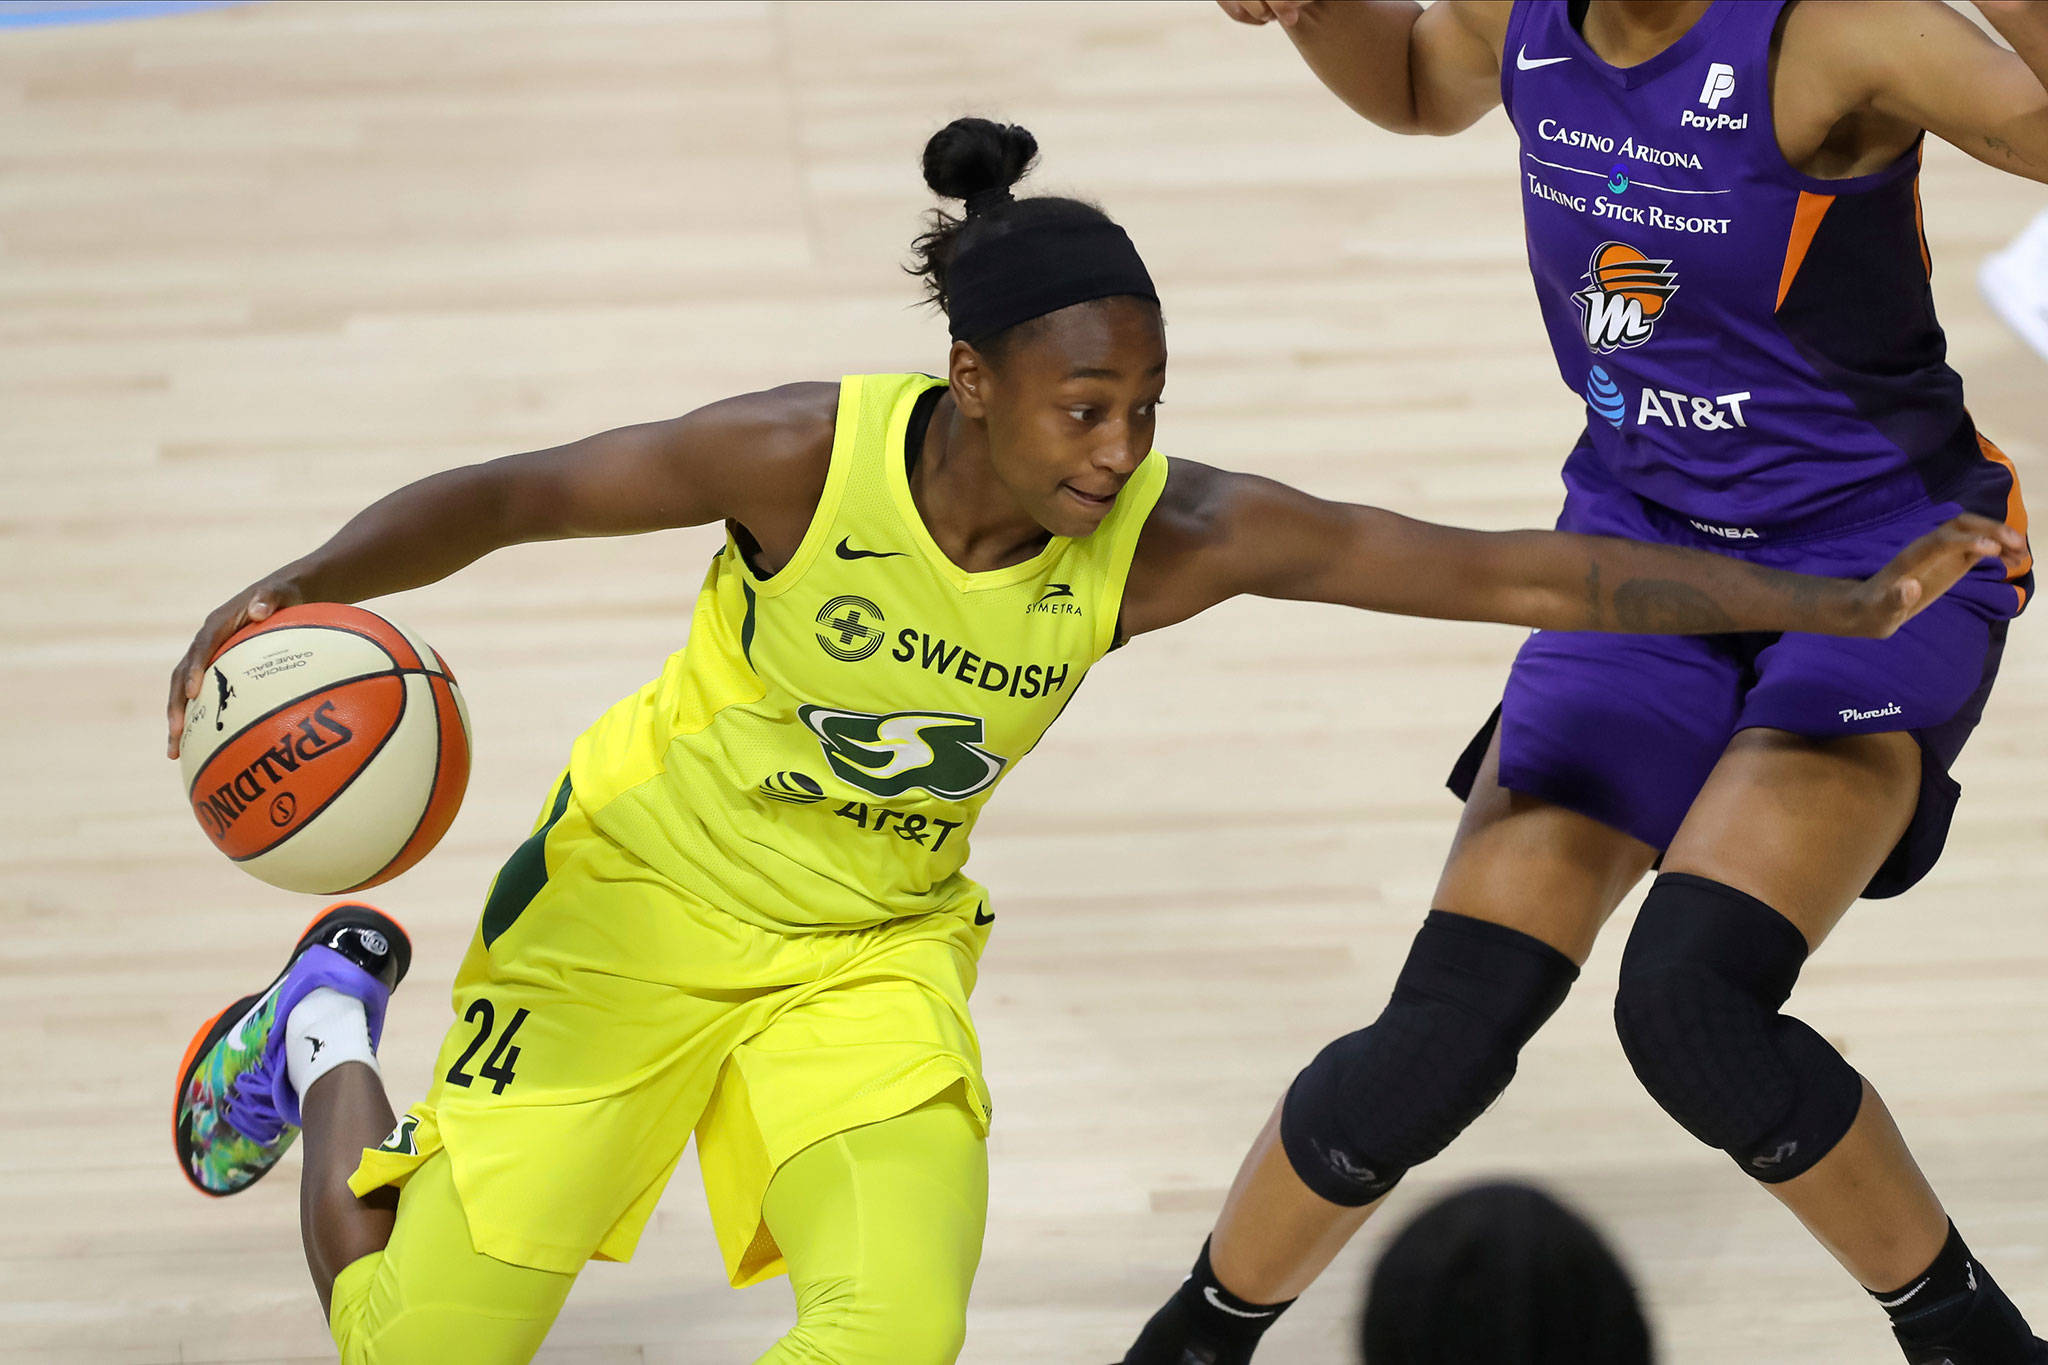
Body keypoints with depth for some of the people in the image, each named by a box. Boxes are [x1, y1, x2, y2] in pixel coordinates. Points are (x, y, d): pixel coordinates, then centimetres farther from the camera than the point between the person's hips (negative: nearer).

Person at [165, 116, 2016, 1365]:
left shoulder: (1175, 537, -22)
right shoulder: (809, 457, -30)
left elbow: (1518, 573, -20)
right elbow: (508, 496, -19)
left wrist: (1845, 606, -21)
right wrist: (287, 594, -36)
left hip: (878, 947, 2)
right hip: (643, 892, -2)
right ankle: (326, 1032, 36)